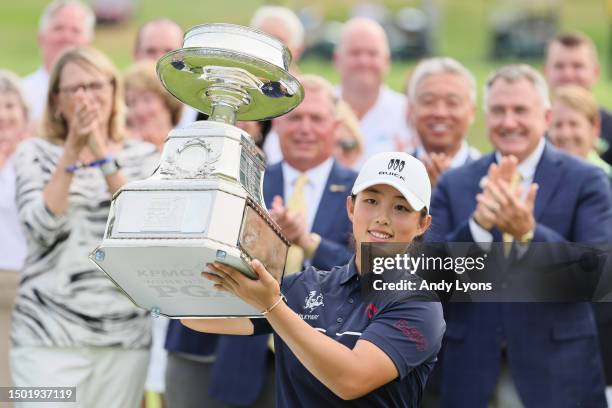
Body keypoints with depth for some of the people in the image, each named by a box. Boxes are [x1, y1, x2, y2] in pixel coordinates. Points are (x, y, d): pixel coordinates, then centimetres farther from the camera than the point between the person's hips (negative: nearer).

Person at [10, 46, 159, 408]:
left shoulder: (144, 156, 8)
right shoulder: (35, 152, 4)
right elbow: (41, 227, -11)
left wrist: (103, 155, -15)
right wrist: (72, 151, -15)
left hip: (124, 335, 2)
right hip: (47, 335, -2)